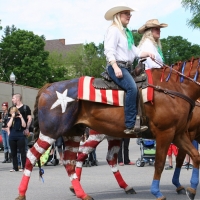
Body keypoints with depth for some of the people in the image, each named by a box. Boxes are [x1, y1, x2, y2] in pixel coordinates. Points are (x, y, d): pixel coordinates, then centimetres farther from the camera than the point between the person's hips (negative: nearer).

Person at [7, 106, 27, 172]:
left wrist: (21, 117, -15)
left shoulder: (20, 118, 2)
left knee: (22, 152, -2)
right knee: (13, 153, 7)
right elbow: (9, 125, -10)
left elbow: (24, 125, -11)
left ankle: (24, 167, 1)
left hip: (20, 137, -3)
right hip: (12, 138, 3)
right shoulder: (10, 119, 8)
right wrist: (12, 117, -12)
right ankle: (15, 167, 14)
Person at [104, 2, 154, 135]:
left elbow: (134, 51, 17)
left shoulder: (127, 32, 24)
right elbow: (109, 50, -15)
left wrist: (147, 54, -1)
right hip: (117, 66, -11)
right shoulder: (113, 30, -4)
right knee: (132, 88, -29)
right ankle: (130, 126, -32)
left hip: (127, 67, 11)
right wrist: (116, 67, -26)